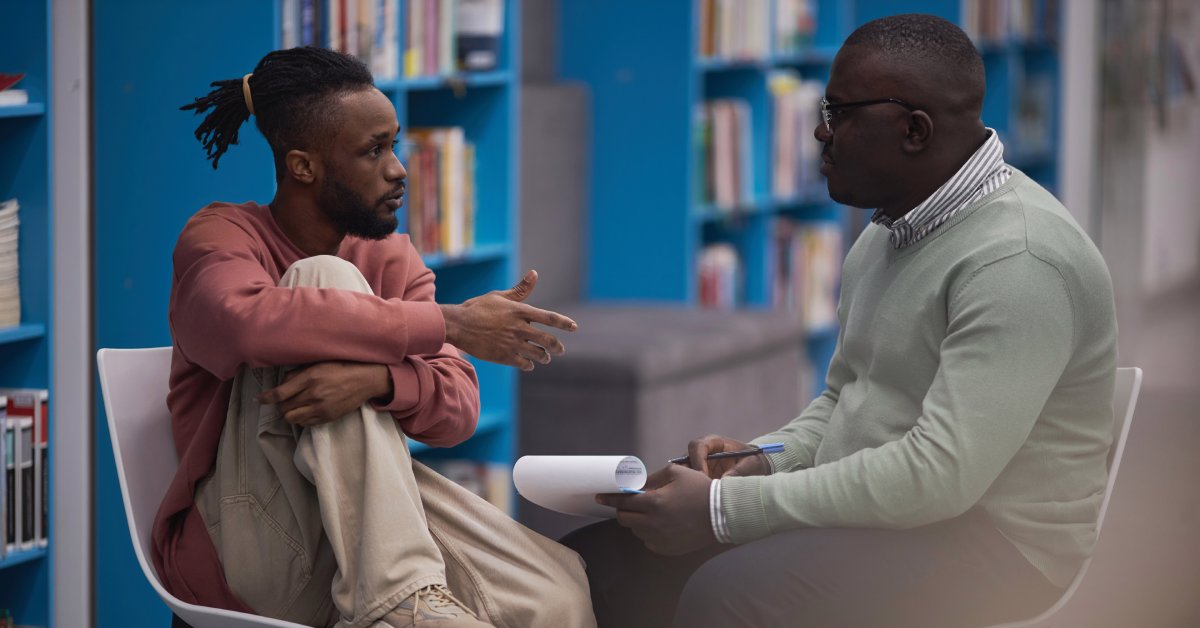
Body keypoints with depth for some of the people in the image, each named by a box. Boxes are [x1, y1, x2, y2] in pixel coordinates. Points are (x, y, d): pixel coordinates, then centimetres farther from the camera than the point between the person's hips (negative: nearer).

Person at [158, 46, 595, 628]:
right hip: (242, 548, -3)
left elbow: (458, 408, -4)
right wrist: (450, 324, -25)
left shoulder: (395, 260, 11)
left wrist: (374, 379, -28)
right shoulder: (220, 236, -4)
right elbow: (247, 323, -29)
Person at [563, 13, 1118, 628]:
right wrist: (762, 460, 1)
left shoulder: (1017, 263, -19)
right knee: (598, 560, -6)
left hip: (990, 554, -9)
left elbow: (941, 473, -26)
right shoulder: (887, 234, 14)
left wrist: (724, 508, -23)